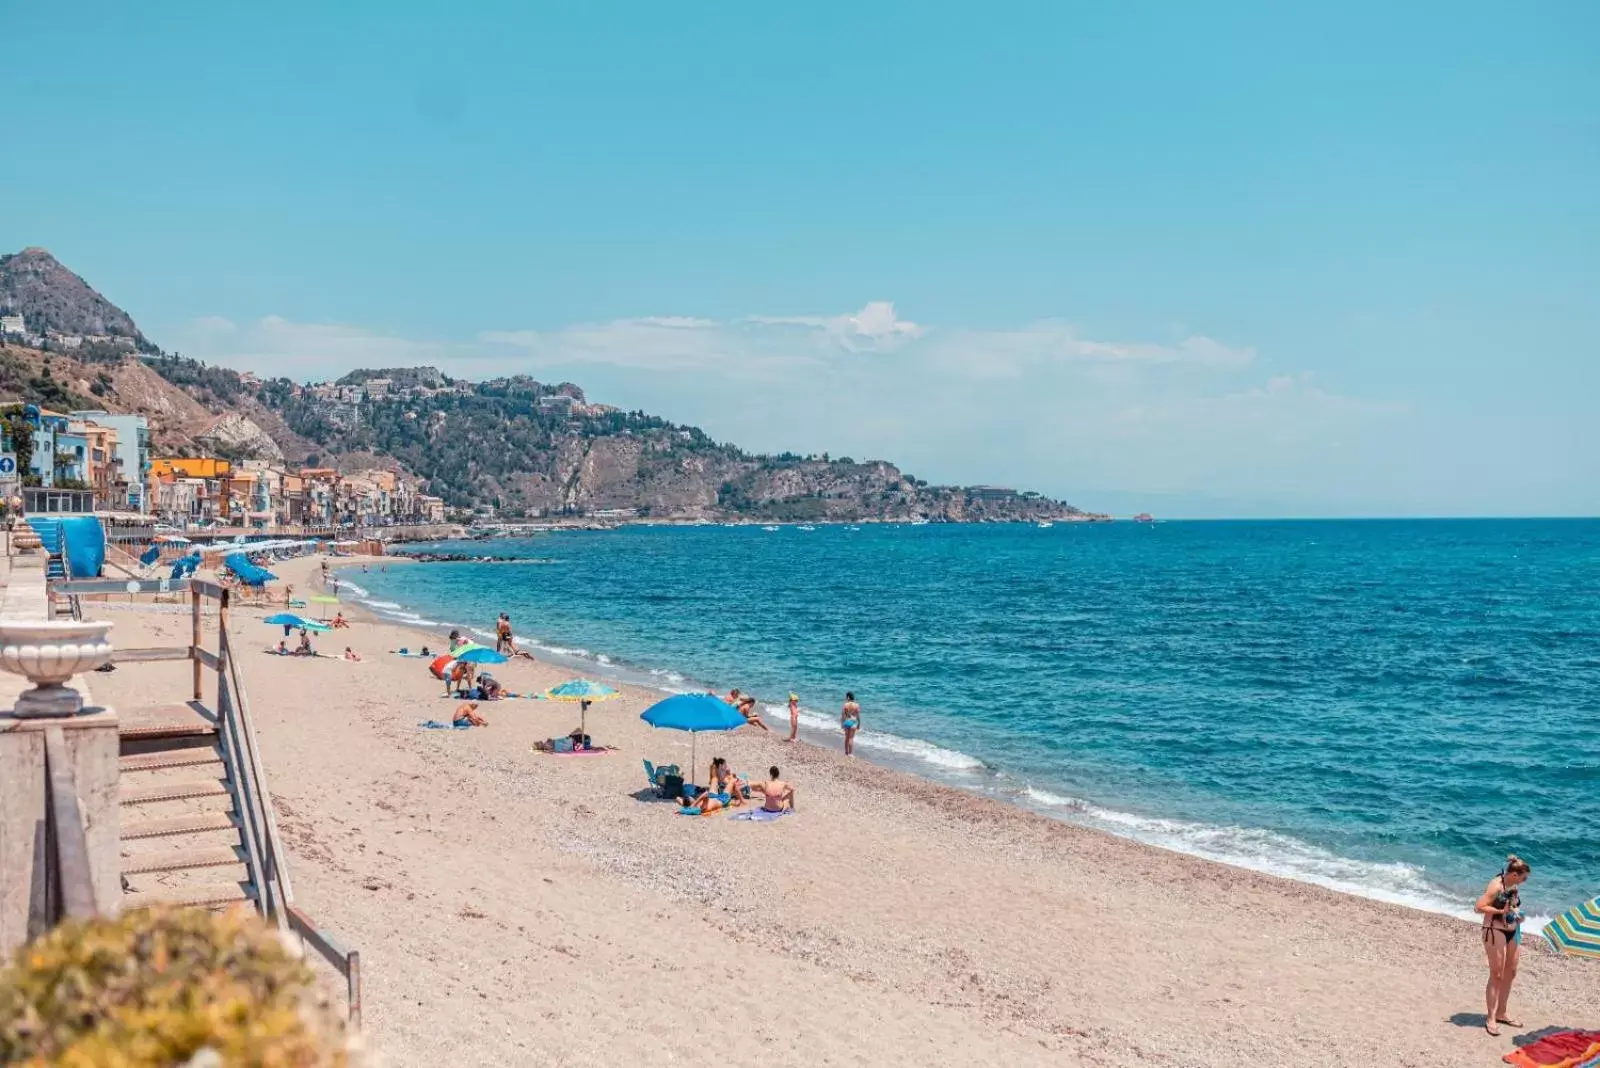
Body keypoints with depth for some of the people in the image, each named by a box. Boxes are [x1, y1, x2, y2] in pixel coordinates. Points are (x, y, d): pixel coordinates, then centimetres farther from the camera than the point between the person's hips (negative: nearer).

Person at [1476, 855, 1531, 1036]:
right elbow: (1479, 907, -22)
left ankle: (1501, 1013, 27)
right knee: (1496, 975, -5)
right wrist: (1502, 911, -26)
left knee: (1510, 973, 14)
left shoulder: (1513, 887, 7)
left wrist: (1518, 915, 3)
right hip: (1495, 932, -9)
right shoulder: (1496, 886, -18)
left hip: (1512, 933, 9)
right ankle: (1490, 1018, 2)